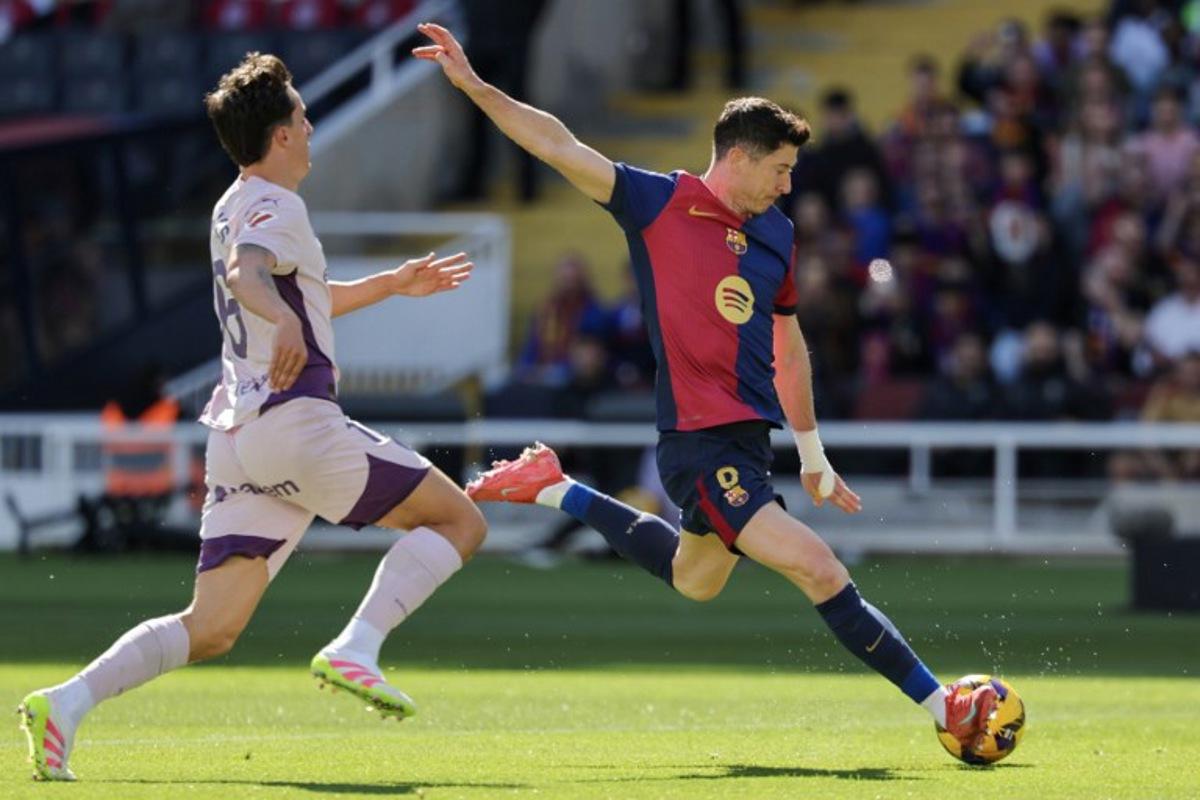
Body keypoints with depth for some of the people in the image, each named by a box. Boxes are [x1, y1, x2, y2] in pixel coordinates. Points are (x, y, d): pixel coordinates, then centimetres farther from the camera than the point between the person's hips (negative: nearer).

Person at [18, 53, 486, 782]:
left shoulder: (235, 208, 24)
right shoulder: (275, 206, -5)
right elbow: (245, 273, -29)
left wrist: (394, 283, 40)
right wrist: (284, 318, -48)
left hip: (238, 439, 9)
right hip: (296, 422, -9)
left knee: (211, 629, 3)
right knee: (459, 520, 1)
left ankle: (68, 702, -15)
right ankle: (356, 649, -17)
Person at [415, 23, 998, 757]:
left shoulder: (775, 235, 12)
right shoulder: (662, 203, -6)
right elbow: (560, 146, -10)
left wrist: (812, 456, 26)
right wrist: (475, 87, -19)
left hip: (750, 436, 8)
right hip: (699, 440, -8)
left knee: (694, 581, 26)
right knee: (817, 569, -16)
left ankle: (557, 490, 37)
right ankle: (940, 703, -13)